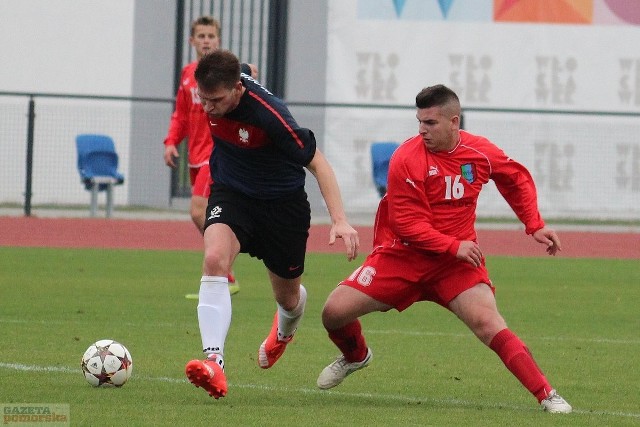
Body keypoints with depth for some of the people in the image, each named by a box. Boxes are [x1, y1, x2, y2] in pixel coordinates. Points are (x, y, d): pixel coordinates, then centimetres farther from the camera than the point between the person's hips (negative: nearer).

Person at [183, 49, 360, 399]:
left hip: (281, 202, -3)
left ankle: (285, 328, 56)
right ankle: (214, 363, -37)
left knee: (287, 296, 15)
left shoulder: (269, 114, -34)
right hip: (230, 193, 3)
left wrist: (340, 220, -32)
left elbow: (316, 162, -24)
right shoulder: (211, 88, -18)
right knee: (214, 259, -28)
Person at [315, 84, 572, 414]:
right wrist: (453, 246, -23)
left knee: (487, 322, -21)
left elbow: (517, 179, 16)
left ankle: (547, 395, -18)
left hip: (457, 260, 1)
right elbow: (407, 224, -17)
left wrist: (535, 226, 8)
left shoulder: (481, 152, -5)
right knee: (335, 311, -9)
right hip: (402, 253, -1)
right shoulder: (406, 159, -16)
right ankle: (355, 356, 27)